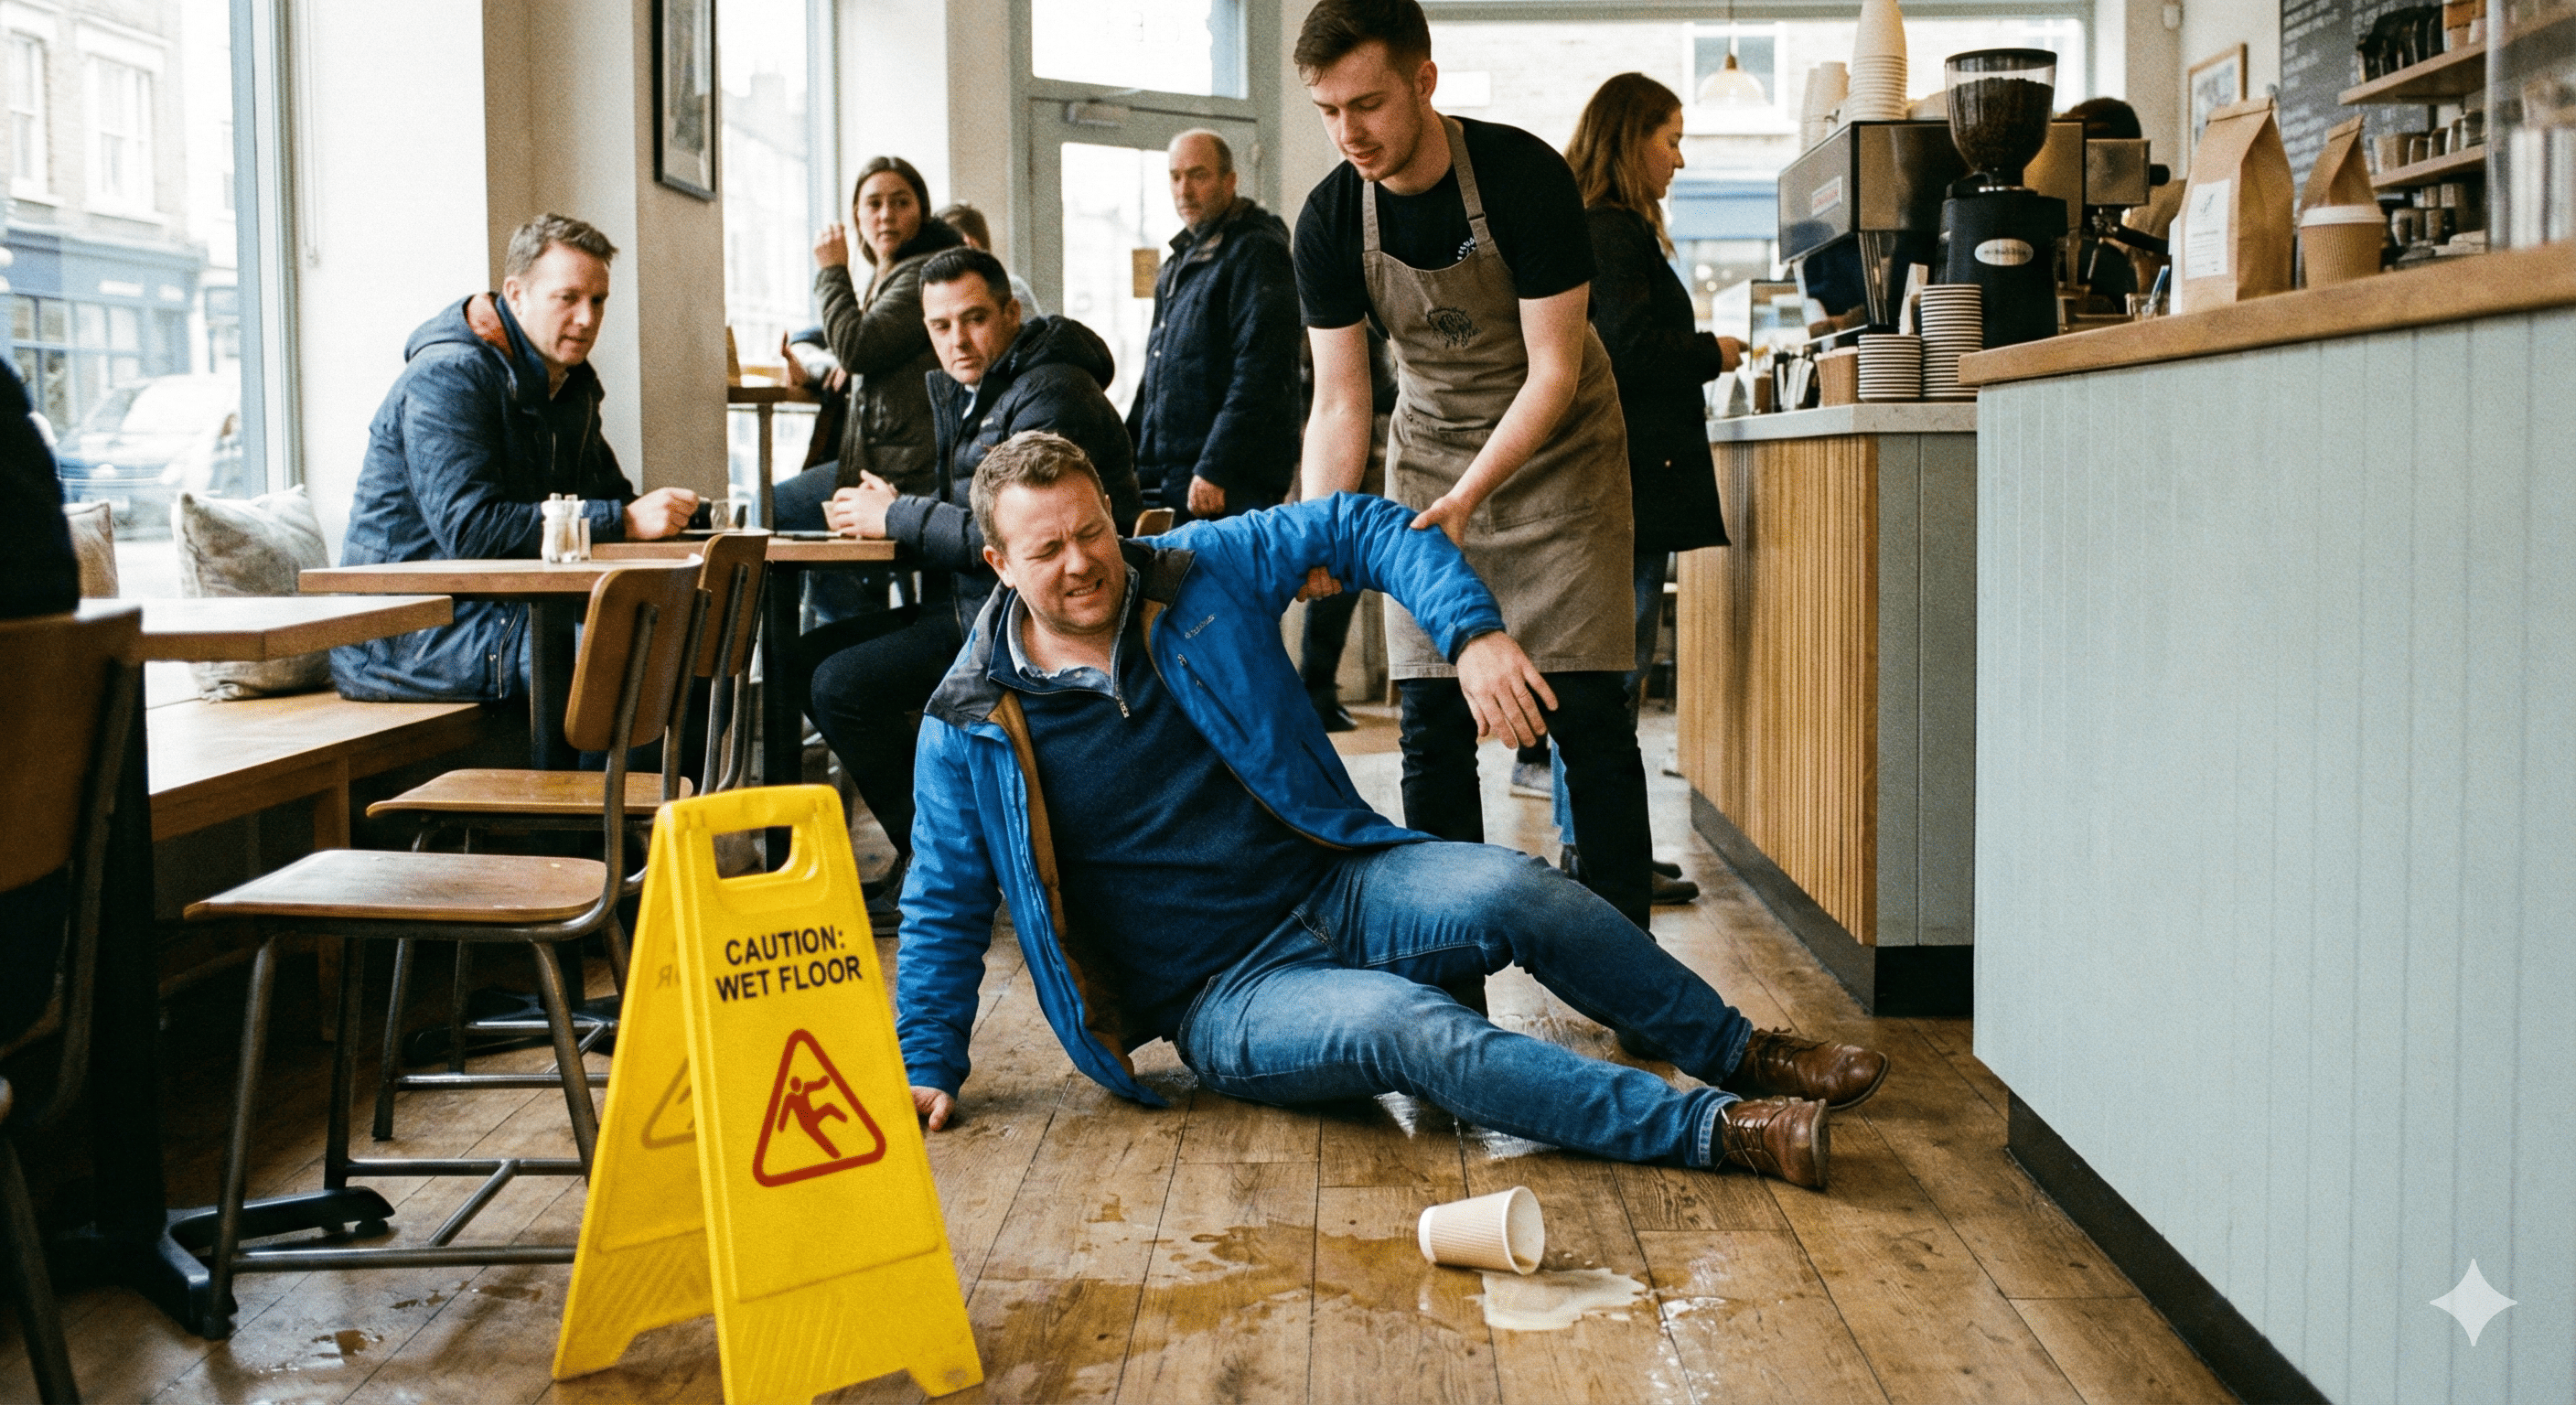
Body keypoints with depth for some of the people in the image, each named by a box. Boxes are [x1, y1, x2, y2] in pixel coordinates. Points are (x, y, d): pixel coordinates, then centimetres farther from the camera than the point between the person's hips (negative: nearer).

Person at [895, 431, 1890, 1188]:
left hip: (1338, 887, 3)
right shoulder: (971, 728, -4)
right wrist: (927, 1064, -2)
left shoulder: (1201, 573, 0)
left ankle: (1736, 1051, -11)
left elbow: (1360, 529, 3)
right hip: (1222, 994, -3)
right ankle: (1713, 1127, -35)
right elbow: (945, 907, 5)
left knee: (1509, 890, -28)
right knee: (1404, 1023, -33)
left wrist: (1473, 634, -11)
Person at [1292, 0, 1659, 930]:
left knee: (1586, 712, -7)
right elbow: (1339, 400, -9)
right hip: (1430, 455, 3)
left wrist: (1466, 500, -34)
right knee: (1433, 723, -1)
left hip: (1556, 451, -3)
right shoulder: (1330, 222, -12)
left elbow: (1553, 372, -21)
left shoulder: (1525, 176, -23)